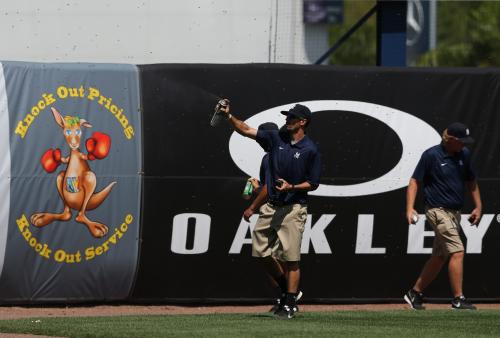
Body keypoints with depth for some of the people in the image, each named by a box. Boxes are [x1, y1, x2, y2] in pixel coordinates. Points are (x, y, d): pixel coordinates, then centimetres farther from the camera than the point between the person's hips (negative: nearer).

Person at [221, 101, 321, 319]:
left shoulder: (310, 150, -8)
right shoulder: (276, 138, 6)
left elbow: (313, 184, -5)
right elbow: (246, 130, 2)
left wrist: (291, 187, -20)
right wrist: (229, 116, -12)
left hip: (293, 208, -6)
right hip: (271, 206, 6)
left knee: (291, 258, -7)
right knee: (262, 252, 7)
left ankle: (290, 303, -1)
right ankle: (288, 289, 25)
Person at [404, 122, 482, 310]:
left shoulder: (464, 154, 7)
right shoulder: (431, 155, -11)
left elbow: (471, 181, 19)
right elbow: (415, 181, -9)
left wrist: (478, 206, 14)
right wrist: (410, 208, -19)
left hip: (455, 213, 7)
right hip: (438, 210, -7)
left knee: (440, 257, 11)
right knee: (457, 252, -16)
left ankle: (415, 293, 23)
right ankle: (458, 299, -14)